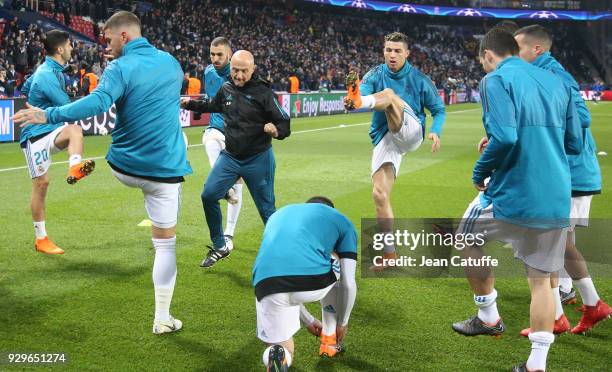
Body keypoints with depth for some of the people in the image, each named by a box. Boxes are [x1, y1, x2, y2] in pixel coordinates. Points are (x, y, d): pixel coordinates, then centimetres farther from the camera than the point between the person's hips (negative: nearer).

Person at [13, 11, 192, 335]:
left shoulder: (121, 68, -11)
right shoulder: (170, 62, 7)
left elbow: (97, 103, -30)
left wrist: (48, 115, -29)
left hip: (124, 168, -2)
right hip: (164, 171, 2)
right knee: (165, 244, 8)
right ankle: (162, 319, 12)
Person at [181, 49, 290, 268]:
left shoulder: (263, 92, -15)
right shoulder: (226, 88, 1)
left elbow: (285, 124, -16)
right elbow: (212, 105, 25)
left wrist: (276, 130, -37)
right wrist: (190, 104, 15)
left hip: (258, 160, -5)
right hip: (230, 157, 5)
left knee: (267, 209, 1)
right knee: (209, 196, -1)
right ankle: (220, 247, 17)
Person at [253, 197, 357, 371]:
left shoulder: (278, 215, 38)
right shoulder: (341, 221, 26)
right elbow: (348, 284, 21)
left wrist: (309, 320, 52)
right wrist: (342, 323, 38)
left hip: (266, 285, 3)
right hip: (313, 283, -3)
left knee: (284, 352, 25)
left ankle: (276, 355, -9)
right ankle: (329, 342, 36)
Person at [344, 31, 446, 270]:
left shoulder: (418, 79, 5)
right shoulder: (375, 75, 7)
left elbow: (439, 109, 12)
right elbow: (363, 90, -16)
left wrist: (436, 131, -10)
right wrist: (350, 103, -41)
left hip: (410, 132, -3)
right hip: (383, 140, 3)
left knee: (389, 95, -28)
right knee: (379, 194, -7)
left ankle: (360, 100, -65)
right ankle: (389, 254, 5)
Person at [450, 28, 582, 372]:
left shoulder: (497, 80, -6)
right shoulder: (556, 82, 14)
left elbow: (503, 137, -20)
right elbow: (574, 144, 15)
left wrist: (480, 174, -4)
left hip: (511, 197, -5)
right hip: (557, 201, 6)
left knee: (468, 240, 22)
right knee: (541, 279, 13)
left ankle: (489, 318, 28)